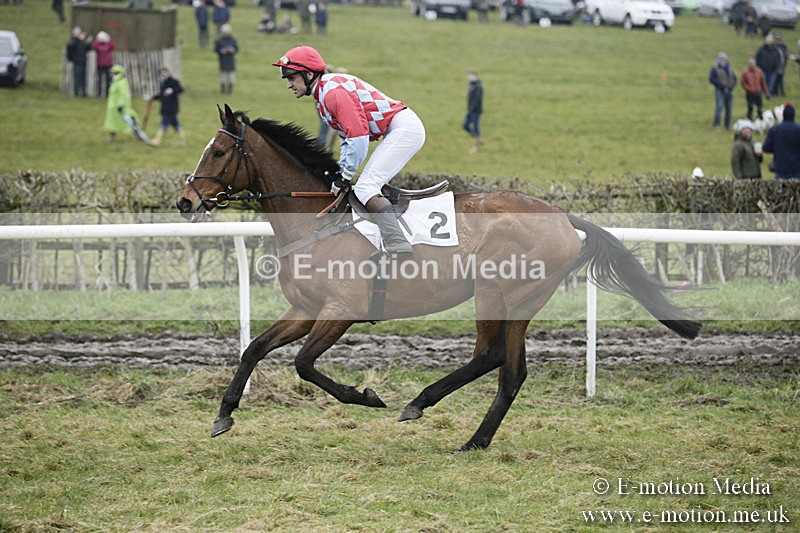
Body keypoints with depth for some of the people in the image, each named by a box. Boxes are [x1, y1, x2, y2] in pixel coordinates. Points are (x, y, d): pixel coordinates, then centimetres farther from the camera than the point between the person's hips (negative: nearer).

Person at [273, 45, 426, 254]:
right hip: (395, 132, 11)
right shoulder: (323, 95, 18)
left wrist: (345, 176, -16)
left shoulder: (333, 90, -16)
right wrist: (341, 171, 12)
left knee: (365, 188, -19)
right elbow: (348, 136, 23)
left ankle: (400, 250, -30)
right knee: (366, 187, 13)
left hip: (404, 127, -11)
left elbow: (358, 134, -22)